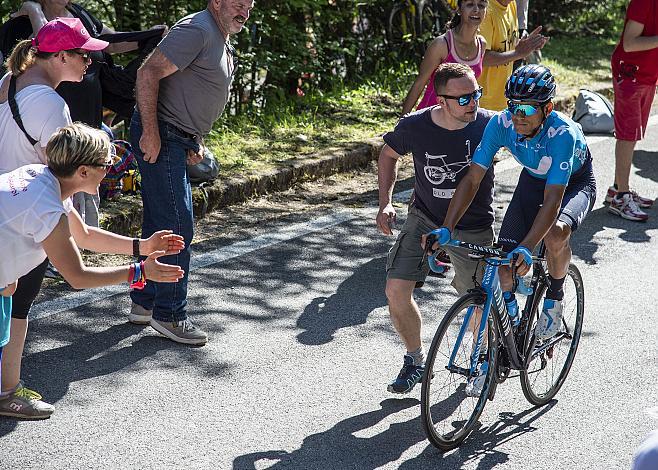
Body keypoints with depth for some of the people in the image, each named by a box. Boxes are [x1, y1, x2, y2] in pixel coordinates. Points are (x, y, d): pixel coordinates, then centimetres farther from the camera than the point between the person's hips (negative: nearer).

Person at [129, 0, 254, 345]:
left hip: (178, 141, 10)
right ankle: (168, 314, 0)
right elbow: (148, 73, -22)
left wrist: (195, 142, 16)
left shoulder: (223, 45, 18)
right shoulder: (197, 31, -15)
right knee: (178, 227, -9)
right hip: (160, 138, -10)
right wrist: (151, 132, -24)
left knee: (158, 226, 16)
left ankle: (144, 303, 26)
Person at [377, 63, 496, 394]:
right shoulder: (414, 127, -17)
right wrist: (385, 202, -4)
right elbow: (389, 154, 5)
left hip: (473, 229, -1)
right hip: (425, 219, 1)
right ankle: (415, 361, 14)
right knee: (396, 290, -10)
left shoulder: (489, 124, -19)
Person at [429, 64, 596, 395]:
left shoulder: (563, 134, -38)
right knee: (504, 264, -10)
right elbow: (472, 179, -24)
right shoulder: (501, 124, -27)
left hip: (575, 183, -4)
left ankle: (555, 297, -5)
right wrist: (447, 228, -34)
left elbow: (552, 202, -42)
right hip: (533, 179, 4)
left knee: (555, 235, -37)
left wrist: (527, 247, -54)